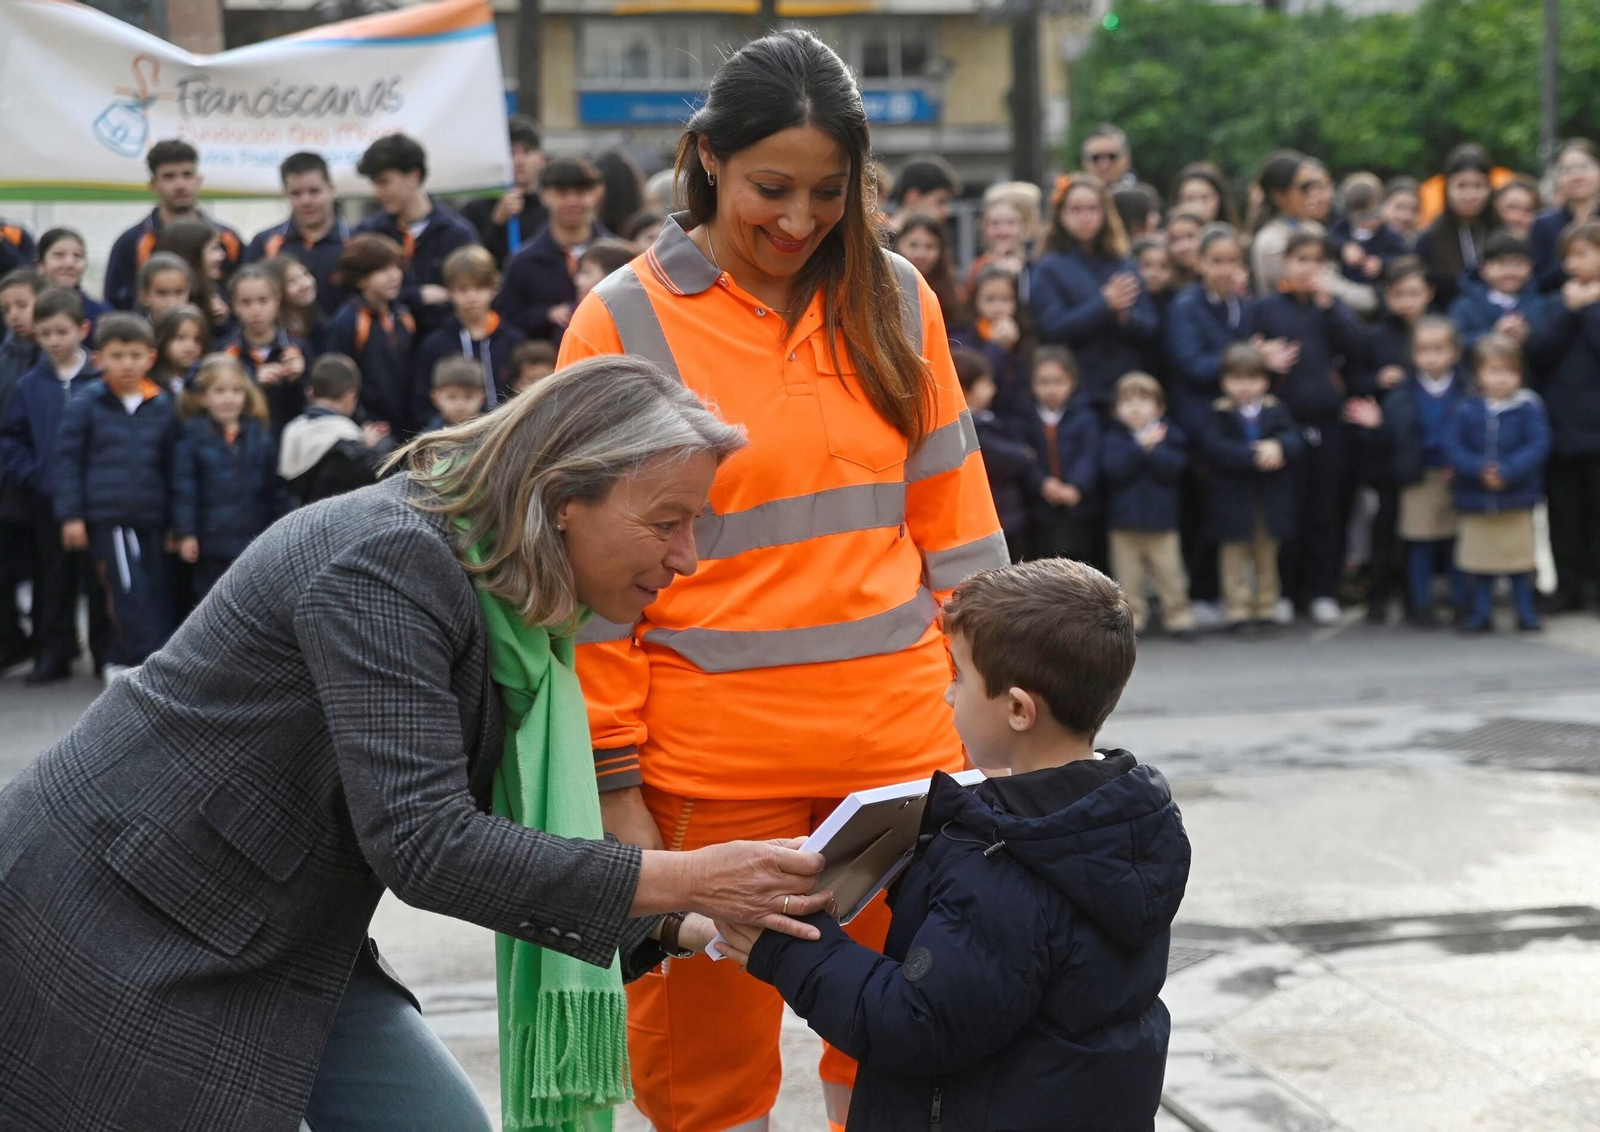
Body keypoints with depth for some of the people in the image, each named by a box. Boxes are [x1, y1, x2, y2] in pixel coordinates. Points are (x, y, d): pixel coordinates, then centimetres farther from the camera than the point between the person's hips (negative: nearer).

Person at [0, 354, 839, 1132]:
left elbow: (496, 842, 7)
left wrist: (679, 927, -6)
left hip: (281, 951, 9)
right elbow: (424, 846, -31)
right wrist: (688, 880, -28)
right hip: (117, 927, -8)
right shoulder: (386, 561, -26)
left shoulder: (516, 617, 2)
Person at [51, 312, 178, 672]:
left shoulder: (162, 406, 6)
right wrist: (71, 516, -7)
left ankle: (122, 662, 21)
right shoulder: (85, 406, -3)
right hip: (106, 517, -4)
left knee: (157, 590, 7)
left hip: (150, 517, 4)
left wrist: (174, 520, 14)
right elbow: (65, 460, -2)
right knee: (130, 590, -12)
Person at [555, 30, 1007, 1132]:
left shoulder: (894, 297, 5)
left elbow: (951, 522, 10)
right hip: (712, 755, -2)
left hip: (898, 735, 3)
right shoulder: (624, 321, -4)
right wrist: (615, 781, -5)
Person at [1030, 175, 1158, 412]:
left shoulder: (1124, 265, 12)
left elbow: (1150, 329, 8)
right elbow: (1052, 329, -11)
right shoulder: (1047, 269, 1)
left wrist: (1124, 316, -14)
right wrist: (1105, 304, -16)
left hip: (1127, 392, 4)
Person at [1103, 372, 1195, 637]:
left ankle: (1178, 616, 14)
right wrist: (1140, 446, -22)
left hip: (1161, 518, 0)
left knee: (1169, 573, 4)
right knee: (1128, 576, 5)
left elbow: (1174, 466, -15)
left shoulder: (1169, 435, 0)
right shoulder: (1113, 439, -1)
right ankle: (1131, 618, 15)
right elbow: (1113, 468, -19)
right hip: (1124, 520, 0)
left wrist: (1153, 449, -25)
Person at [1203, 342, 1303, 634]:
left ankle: (1265, 608, 21)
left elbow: (1294, 440, -6)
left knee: (1266, 555, 12)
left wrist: (1278, 446, -29)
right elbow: (1215, 448, -20)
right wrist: (1254, 456, -27)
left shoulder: (1275, 410, 5)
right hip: (1233, 498, -3)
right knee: (1235, 555, 1)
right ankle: (1237, 610, 5)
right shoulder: (1219, 415, -5)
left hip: (1270, 500, 3)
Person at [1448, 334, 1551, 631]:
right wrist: (1479, 469, -19)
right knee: (1480, 562, 8)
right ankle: (1480, 611, 18)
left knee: (1520, 559, 5)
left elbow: (1538, 444, -10)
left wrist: (1509, 471, -21)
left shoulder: (1529, 407, -4)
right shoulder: (1466, 409, -1)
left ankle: (1526, 612, 16)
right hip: (1475, 500, 1)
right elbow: (1454, 445, -5)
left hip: (1517, 498, -1)